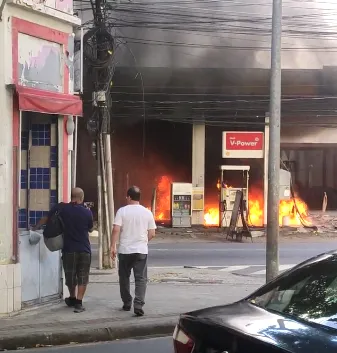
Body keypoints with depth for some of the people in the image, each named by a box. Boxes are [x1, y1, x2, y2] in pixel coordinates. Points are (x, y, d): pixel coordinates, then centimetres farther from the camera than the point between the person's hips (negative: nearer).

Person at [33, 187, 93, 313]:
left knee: (70, 276, 17)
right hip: (84, 250, -1)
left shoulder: (61, 208, -6)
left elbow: (45, 219, 3)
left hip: (69, 249, 1)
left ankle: (72, 299, 34)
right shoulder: (87, 212, -8)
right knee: (82, 277, 6)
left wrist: (35, 228, 17)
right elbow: (90, 229, 6)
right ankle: (78, 303, -1)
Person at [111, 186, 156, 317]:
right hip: (141, 251, 1)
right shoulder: (147, 212, 2)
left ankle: (127, 303, 22)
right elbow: (152, 233, 4)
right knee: (141, 279, 0)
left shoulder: (122, 211, -4)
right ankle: (138, 305, -15)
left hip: (124, 250, 0)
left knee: (124, 277, 15)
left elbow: (116, 230, -12)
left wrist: (113, 246, -8)